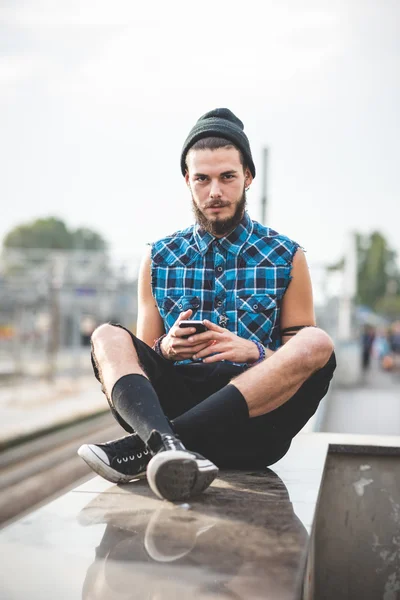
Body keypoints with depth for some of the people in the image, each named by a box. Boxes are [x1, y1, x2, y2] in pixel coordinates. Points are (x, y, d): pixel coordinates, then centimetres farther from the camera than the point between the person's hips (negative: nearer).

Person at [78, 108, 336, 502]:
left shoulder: (287, 258, 8)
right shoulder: (159, 259, 12)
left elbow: (303, 358, 6)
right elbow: (145, 357, 15)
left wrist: (256, 354, -15)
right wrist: (167, 349, -9)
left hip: (256, 414, -1)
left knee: (318, 344, -28)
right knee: (108, 337, -16)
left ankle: (141, 447, -35)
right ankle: (167, 447, -48)